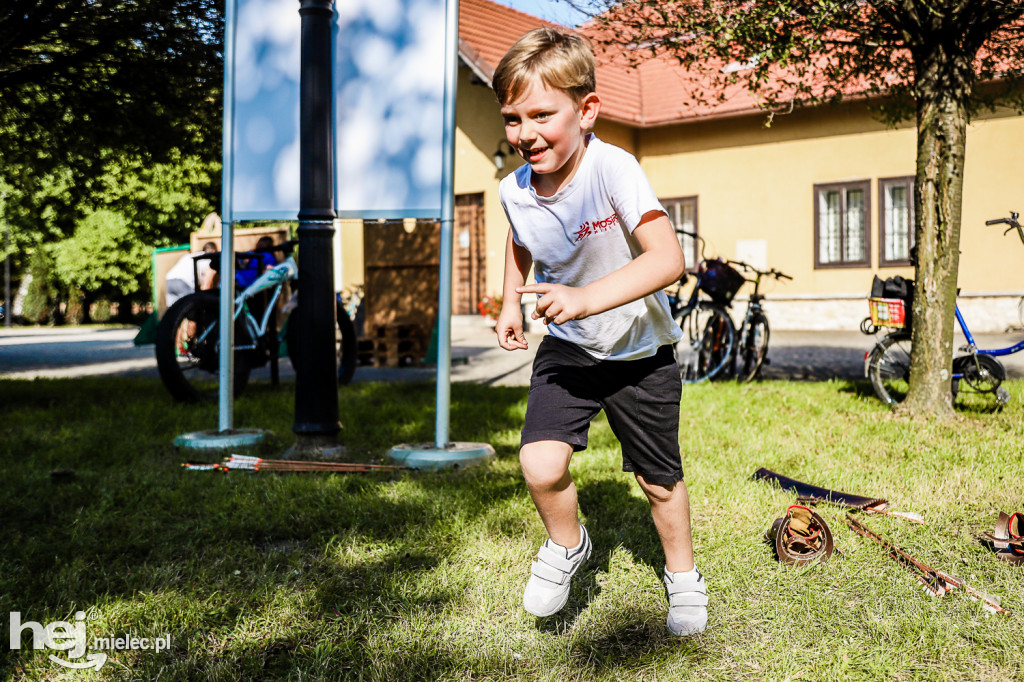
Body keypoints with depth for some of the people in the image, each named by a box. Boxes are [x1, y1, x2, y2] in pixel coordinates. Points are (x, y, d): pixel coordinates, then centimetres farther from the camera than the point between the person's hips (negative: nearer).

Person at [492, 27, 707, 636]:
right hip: (567, 349, 3)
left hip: (640, 351, -3)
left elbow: (668, 258, -38)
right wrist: (511, 304, 7)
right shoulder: (515, 190, -10)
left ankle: (683, 574, 42)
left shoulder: (613, 168, -26)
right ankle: (568, 545, 17)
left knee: (659, 481, 11)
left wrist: (586, 299, -48)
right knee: (540, 466, -17)